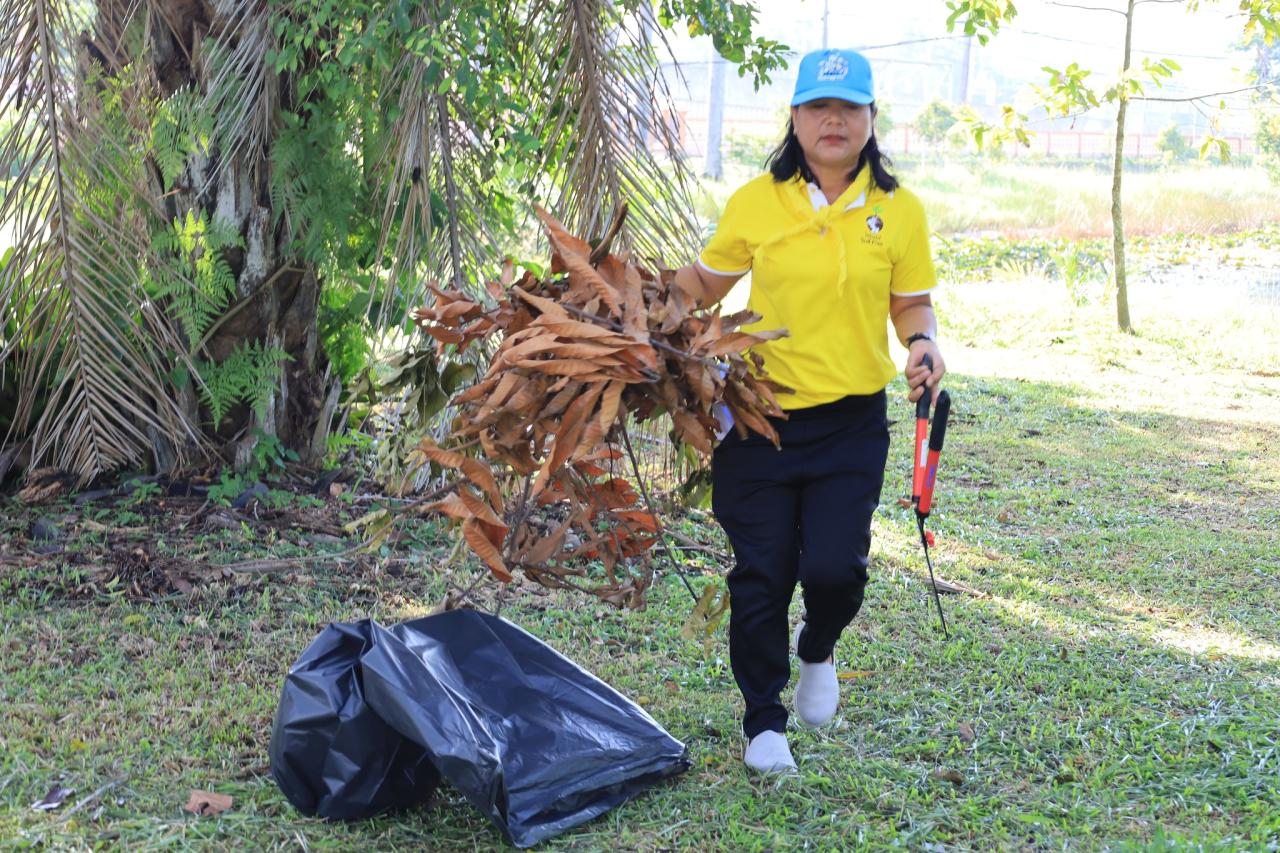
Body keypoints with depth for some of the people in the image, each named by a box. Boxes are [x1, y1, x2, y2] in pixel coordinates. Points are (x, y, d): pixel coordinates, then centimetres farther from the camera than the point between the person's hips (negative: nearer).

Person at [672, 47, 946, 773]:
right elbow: (705, 283, 11)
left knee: (833, 567, -9)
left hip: (852, 423, 0)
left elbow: (912, 303, 7)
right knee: (761, 576, 6)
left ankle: (817, 652, 29)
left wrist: (923, 342, -14)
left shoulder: (899, 209, 0)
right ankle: (764, 721, 26)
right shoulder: (756, 202, 0)